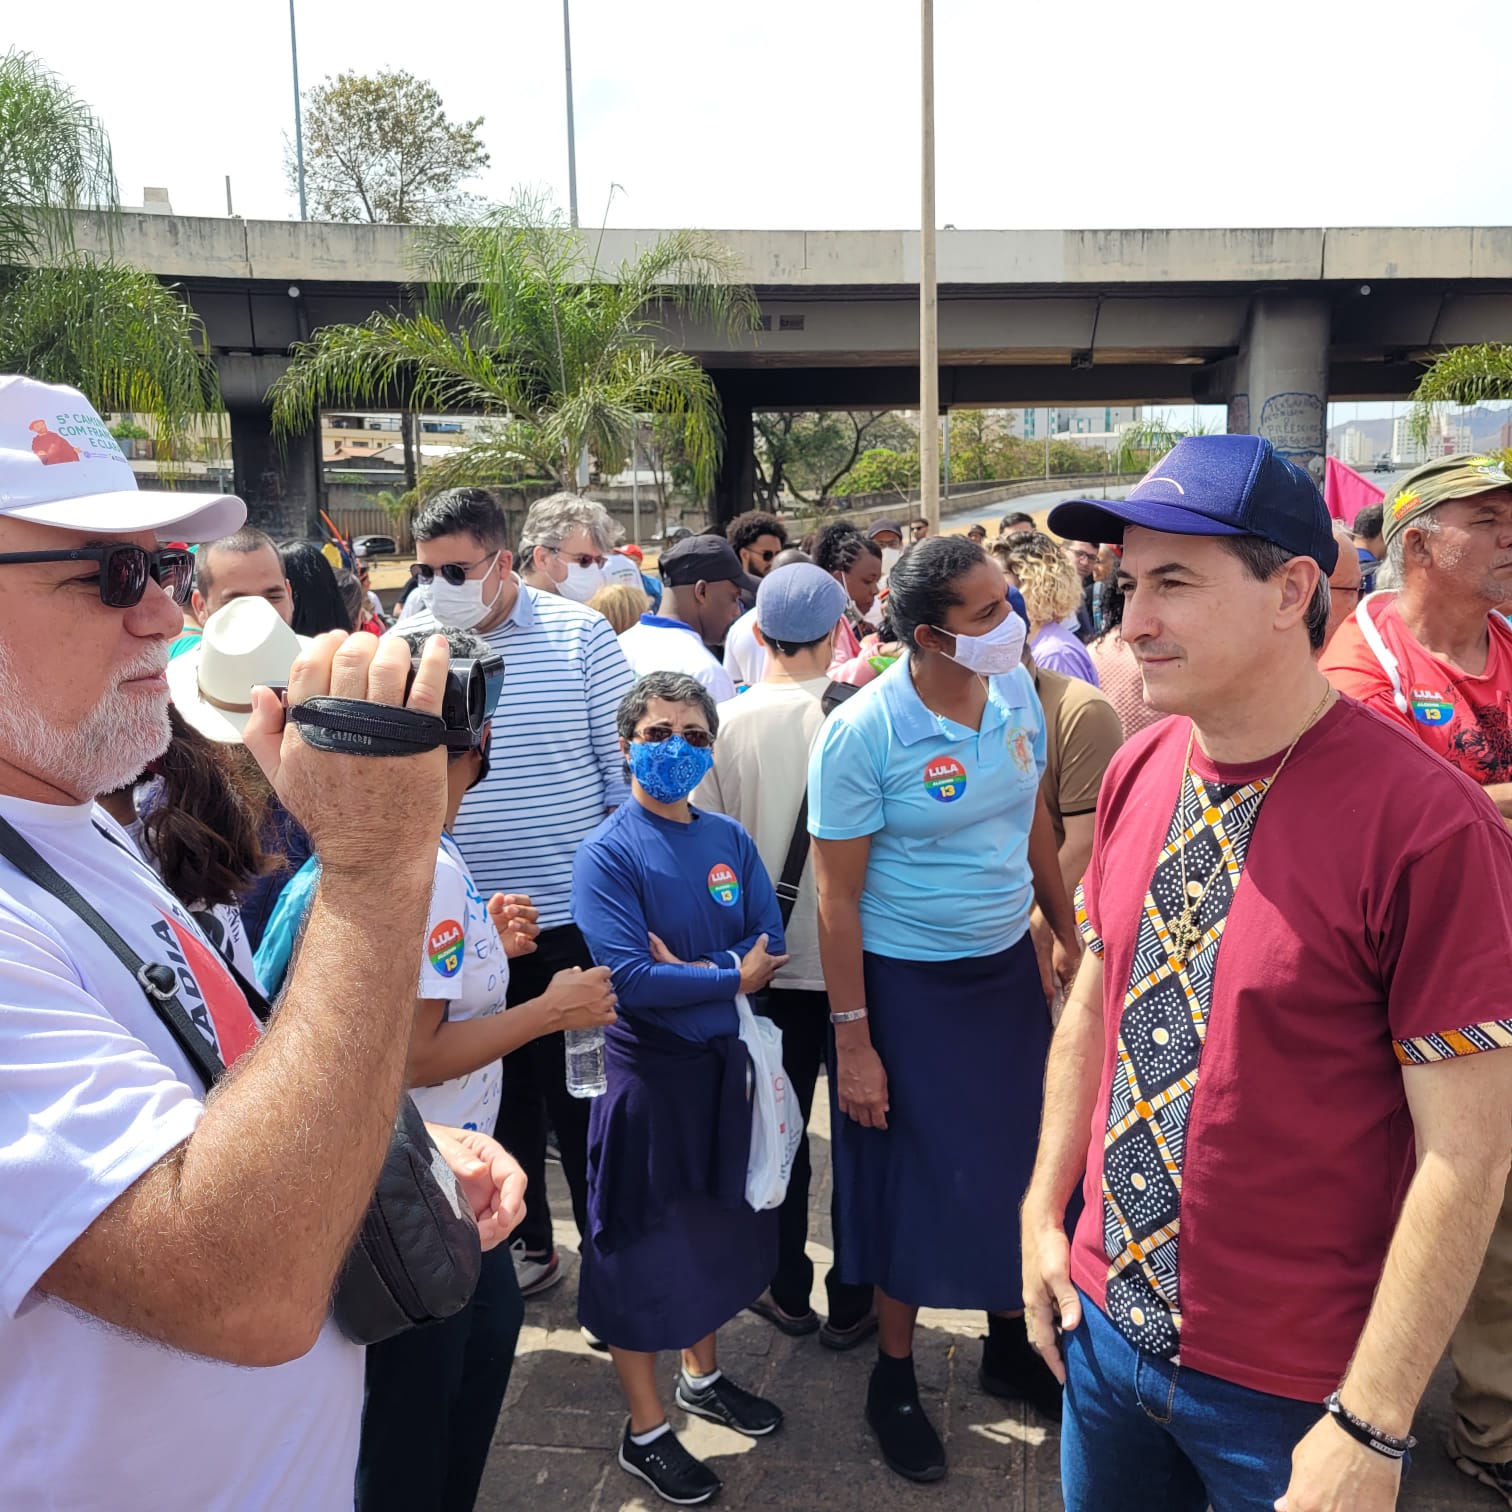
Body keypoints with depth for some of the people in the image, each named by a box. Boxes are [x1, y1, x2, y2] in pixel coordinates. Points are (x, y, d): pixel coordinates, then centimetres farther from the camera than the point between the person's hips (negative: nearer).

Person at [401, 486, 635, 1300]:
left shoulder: (578, 634, -6)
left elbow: (626, 762, -3)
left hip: (570, 910, -3)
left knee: (581, 1090, 9)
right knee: (500, 1088, 17)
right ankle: (525, 1242, 35)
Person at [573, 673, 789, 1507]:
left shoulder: (728, 838, 0)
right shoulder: (607, 852, -16)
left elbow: (771, 942, -4)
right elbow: (629, 977, -24)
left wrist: (692, 968, -19)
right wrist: (732, 978, -16)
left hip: (722, 1060, 6)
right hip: (646, 1070, -5)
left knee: (713, 1222, 21)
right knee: (642, 1242, 8)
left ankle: (703, 1375, 44)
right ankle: (645, 1430, 27)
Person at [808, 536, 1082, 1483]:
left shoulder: (1018, 690, -4)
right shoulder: (862, 733, -21)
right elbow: (838, 896, -16)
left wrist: (1066, 934, 14)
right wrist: (852, 1040, -14)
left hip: (1007, 965, 5)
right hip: (906, 983, -5)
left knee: (1019, 1160, 17)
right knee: (916, 1182, 9)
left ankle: (1011, 1340, 41)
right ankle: (895, 1376, 32)